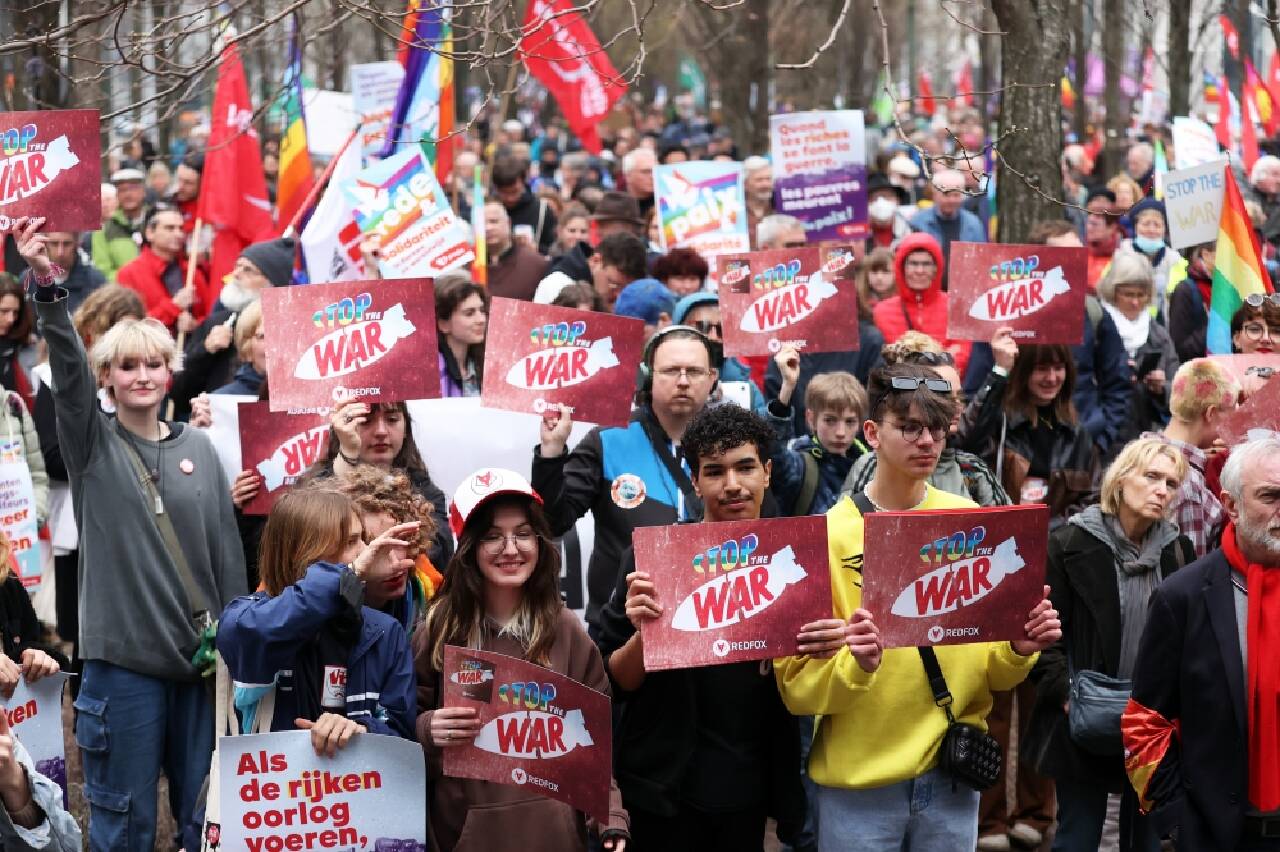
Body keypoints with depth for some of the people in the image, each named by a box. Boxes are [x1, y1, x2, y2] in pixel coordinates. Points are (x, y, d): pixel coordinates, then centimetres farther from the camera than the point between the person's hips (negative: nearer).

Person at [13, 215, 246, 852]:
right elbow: (67, 367, -16)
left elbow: (227, 549, 9)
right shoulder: (93, 445, 0)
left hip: (200, 653, 3)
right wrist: (46, 287, -32)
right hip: (122, 655, -2)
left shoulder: (198, 448, 7)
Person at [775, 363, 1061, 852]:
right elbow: (796, 683, -10)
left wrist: (1019, 650, -13)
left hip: (953, 777, 3)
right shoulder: (828, 536, -7)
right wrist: (855, 665, -28)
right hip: (859, 783, -3)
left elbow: (995, 672, 7)